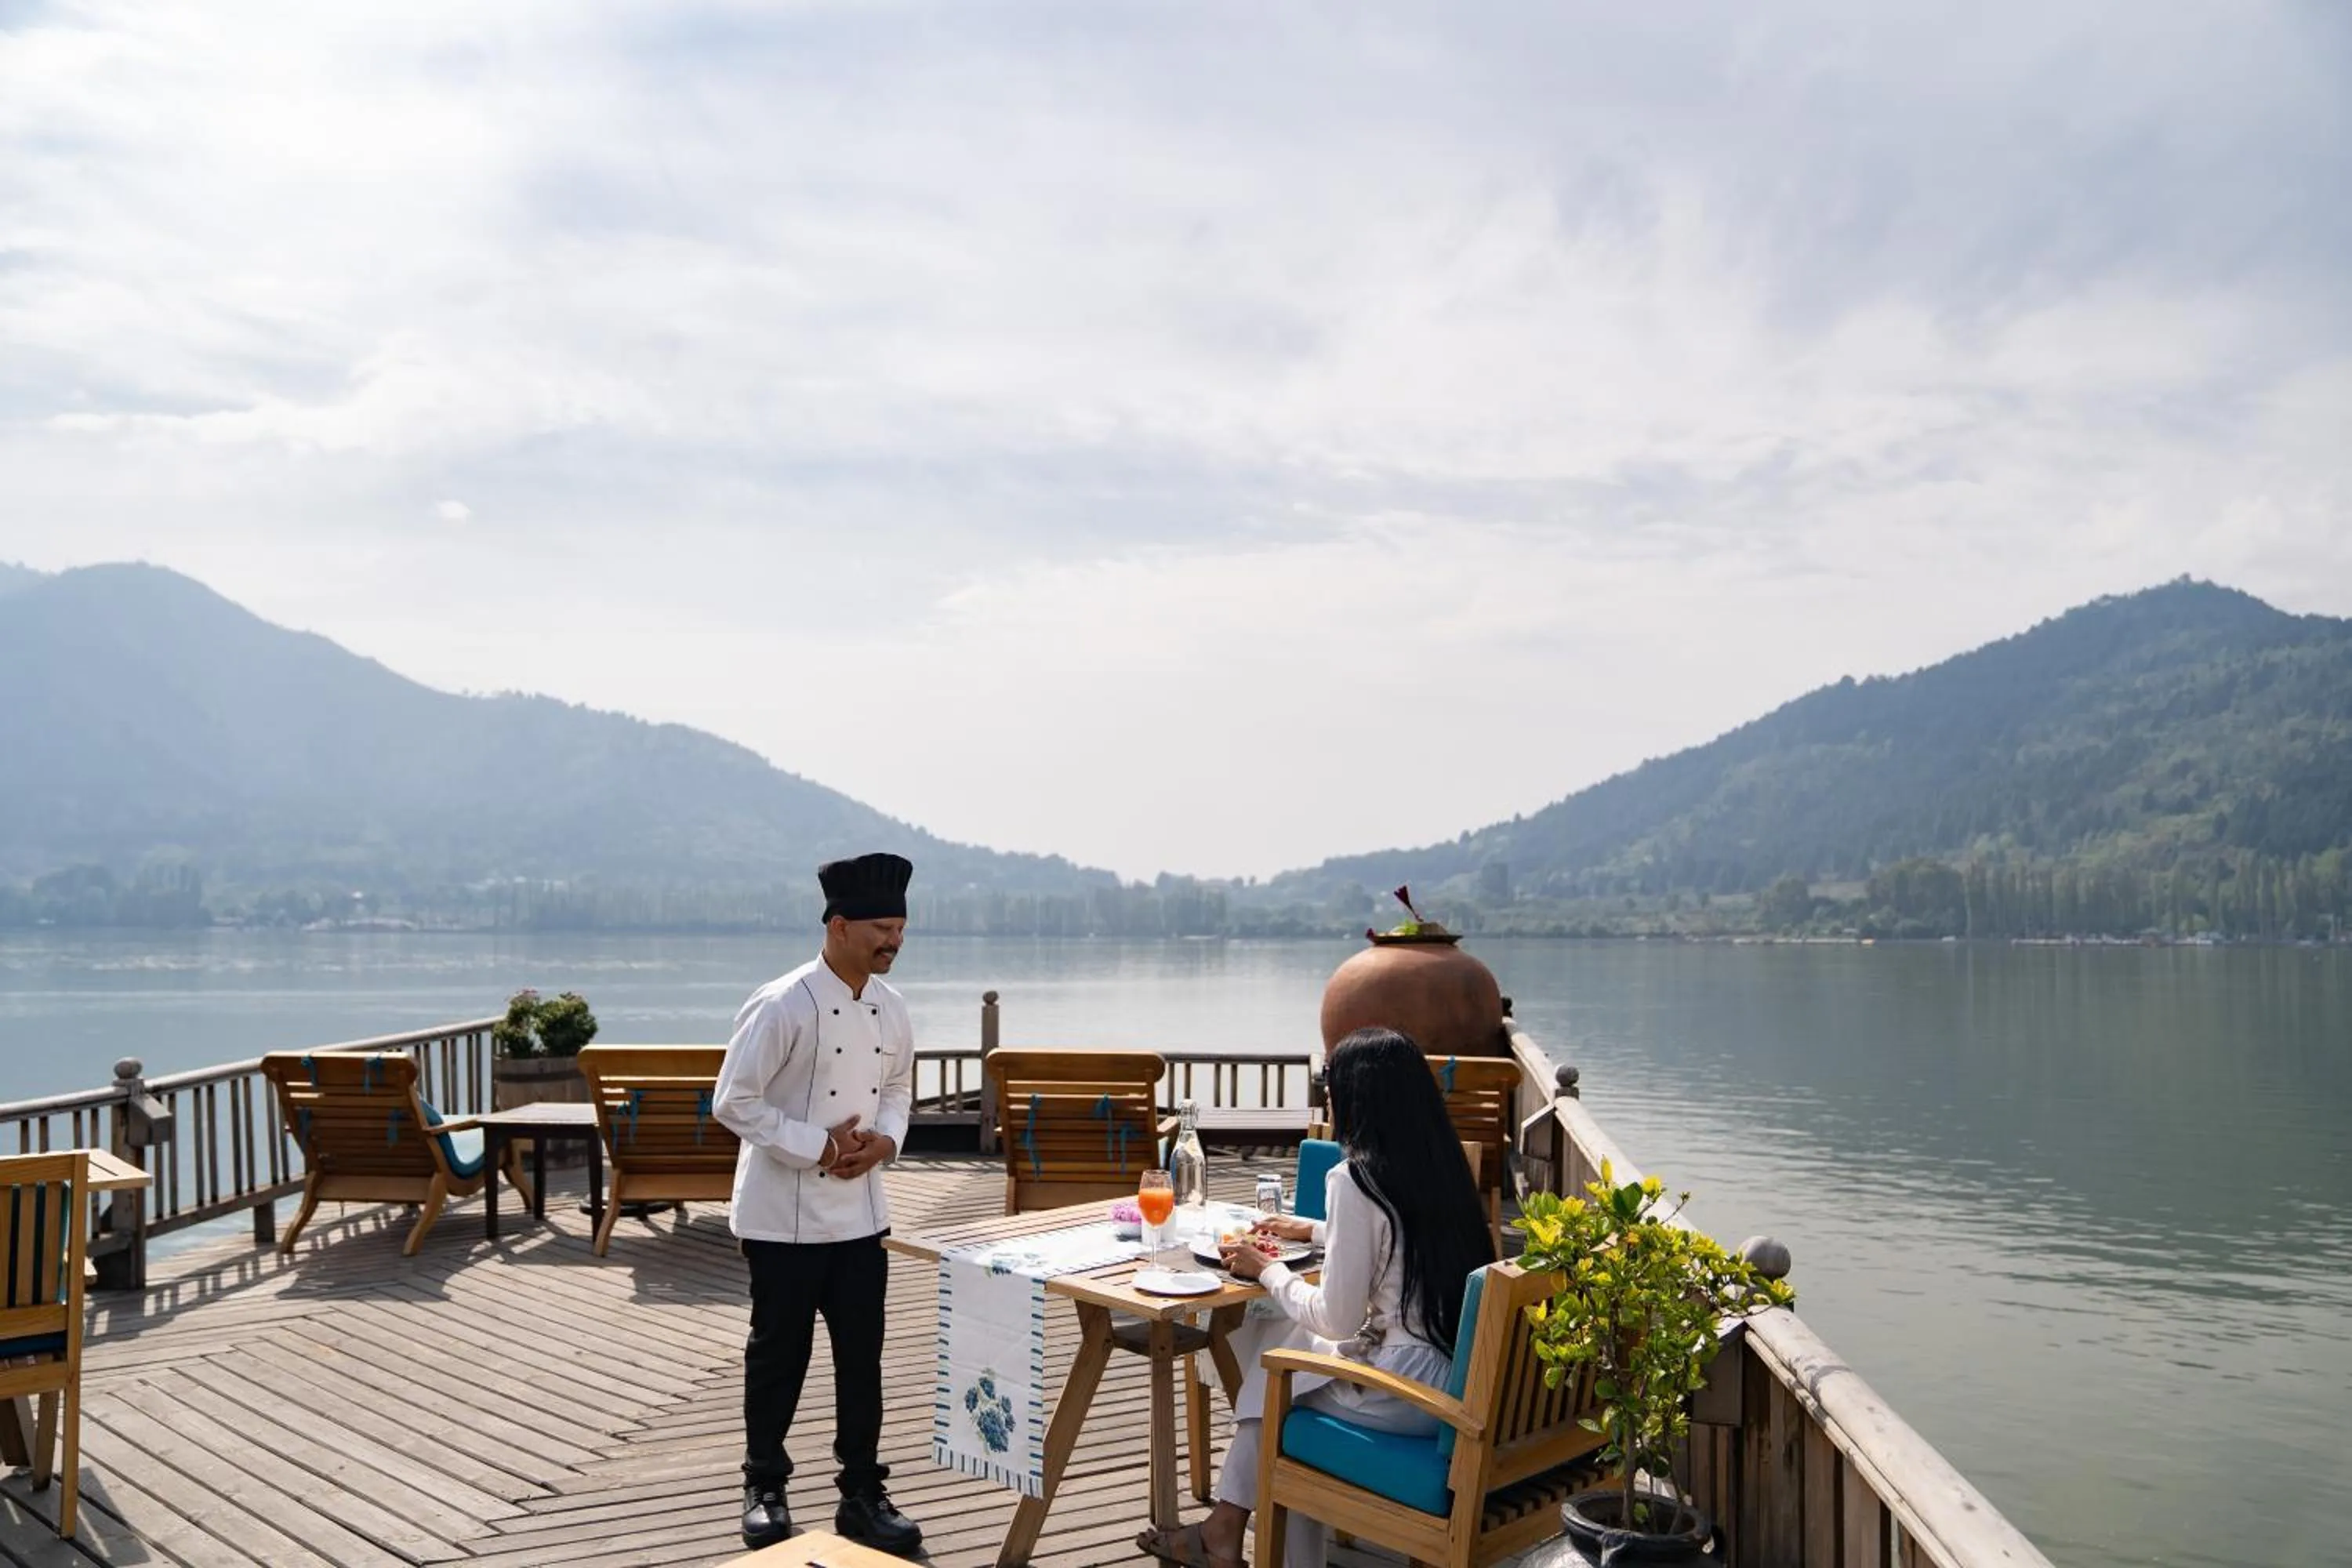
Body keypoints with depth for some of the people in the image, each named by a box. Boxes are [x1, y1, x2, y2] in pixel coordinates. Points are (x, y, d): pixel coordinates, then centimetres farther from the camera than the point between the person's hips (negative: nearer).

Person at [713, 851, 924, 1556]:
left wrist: (884, 1140, -6)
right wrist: (817, 1147, -20)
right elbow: (733, 1101, -17)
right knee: (778, 1354, 9)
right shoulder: (782, 1006, -19)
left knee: (861, 1355, 10)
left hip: (859, 1211, 6)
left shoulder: (890, 1009, 2)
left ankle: (862, 1494, 22)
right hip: (785, 1213, -5)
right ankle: (764, 1489, 28)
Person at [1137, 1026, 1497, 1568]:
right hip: (1457, 1375, 7)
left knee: (1269, 1355, 16)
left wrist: (1267, 1271, 2)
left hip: (1402, 1390, -7)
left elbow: (1335, 1321, -14)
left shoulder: (1356, 1180, -18)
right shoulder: (1442, 1165, 5)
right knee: (1266, 1336, 18)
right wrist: (1314, 1231, 32)